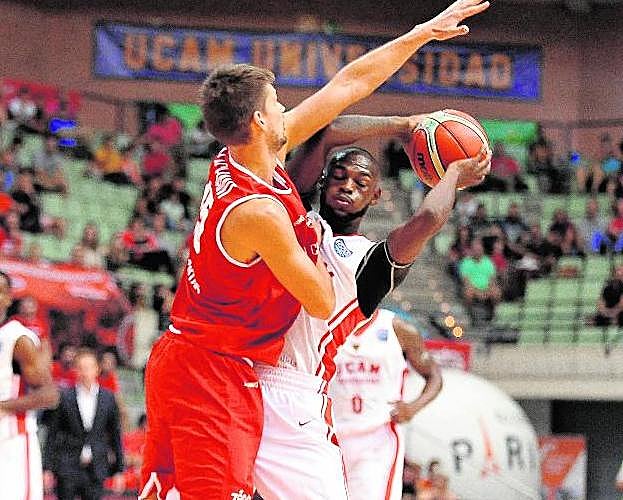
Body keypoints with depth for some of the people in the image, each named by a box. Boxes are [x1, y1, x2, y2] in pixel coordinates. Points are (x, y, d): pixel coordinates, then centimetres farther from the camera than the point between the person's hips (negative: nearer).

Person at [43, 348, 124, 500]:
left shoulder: (108, 398, 5)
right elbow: (52, 435, 2)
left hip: (96, 470, 1)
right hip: (68, 467, -1)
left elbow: (116, 436, 10)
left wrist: (118, 470, 8)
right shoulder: (64, 397, 0)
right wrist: (47, 468, -2)